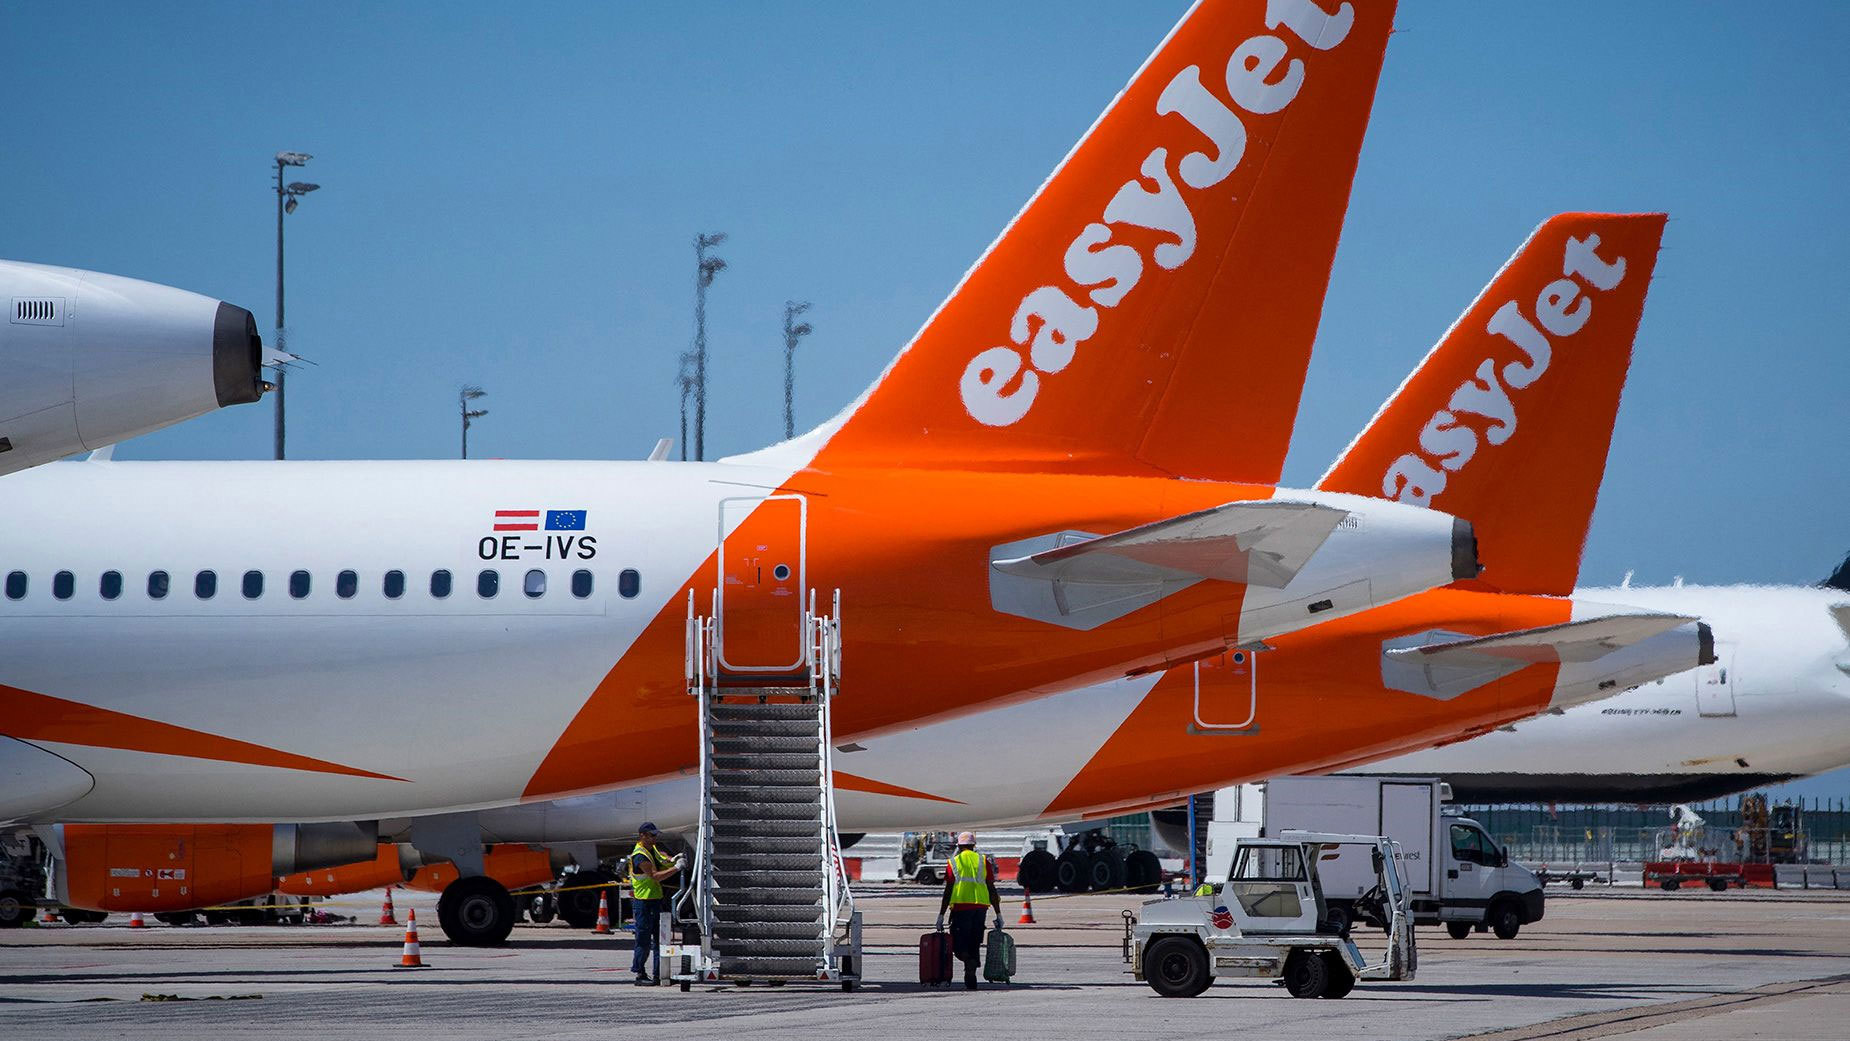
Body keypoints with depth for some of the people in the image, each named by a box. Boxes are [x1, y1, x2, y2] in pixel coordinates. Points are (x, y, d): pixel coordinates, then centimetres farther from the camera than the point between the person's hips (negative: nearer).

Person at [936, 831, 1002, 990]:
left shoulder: (953, 862, 6)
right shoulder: (983, 861, 11)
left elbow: (948, 891, 1)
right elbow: (992, 890, 8)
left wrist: (941, 915, 4)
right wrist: (998, 914, 12)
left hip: (960, 906, -3)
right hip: (980, 905, 3)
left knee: (959, 946, -1)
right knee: (974, 945, 12)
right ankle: (970, 980, 10)